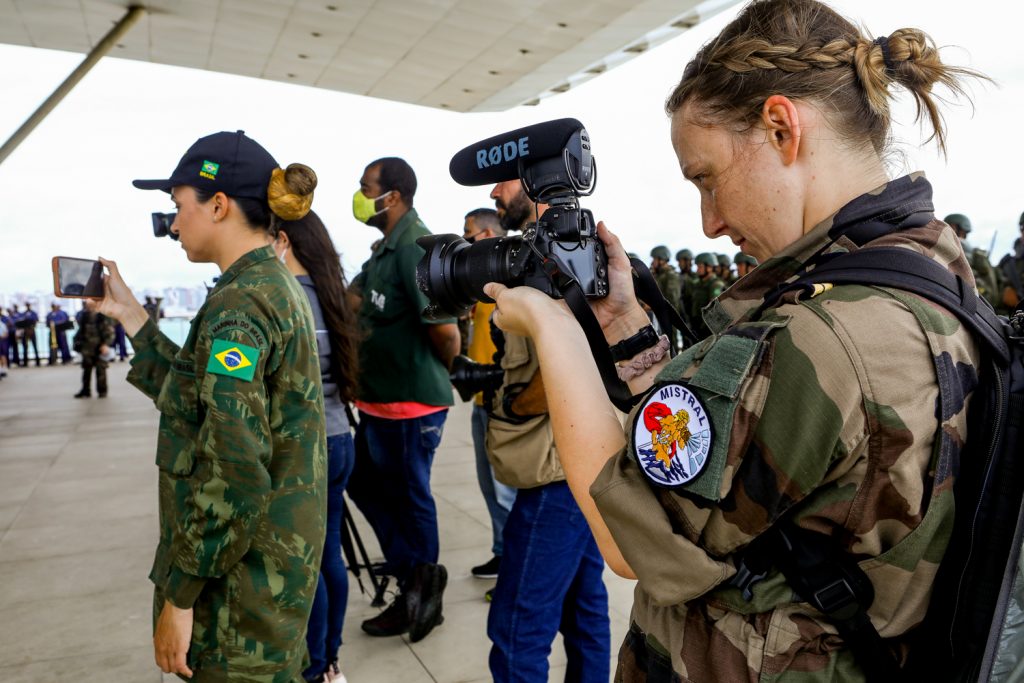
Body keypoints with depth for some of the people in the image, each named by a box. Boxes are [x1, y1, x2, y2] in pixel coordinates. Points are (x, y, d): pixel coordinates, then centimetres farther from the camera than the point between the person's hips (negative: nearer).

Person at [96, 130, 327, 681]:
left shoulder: (239, 305, -21)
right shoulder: (278, 287, 8)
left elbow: (231, 473, -24)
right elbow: (200, 396, 14)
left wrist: (178, 596, -15)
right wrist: (128, 313, 14)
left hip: (242, 576, -9)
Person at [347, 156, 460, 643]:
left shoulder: (414, 249, -20)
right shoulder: (386, 249, 12)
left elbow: (446, 330, -27)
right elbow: (353, 301, 23)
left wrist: (442, 369, -8)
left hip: (411, 405, -10)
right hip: (379, 401, 10)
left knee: (411, 498, 6)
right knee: (366, 484, 19)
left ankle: (421, 588, 27)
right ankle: (417, 577, 29)